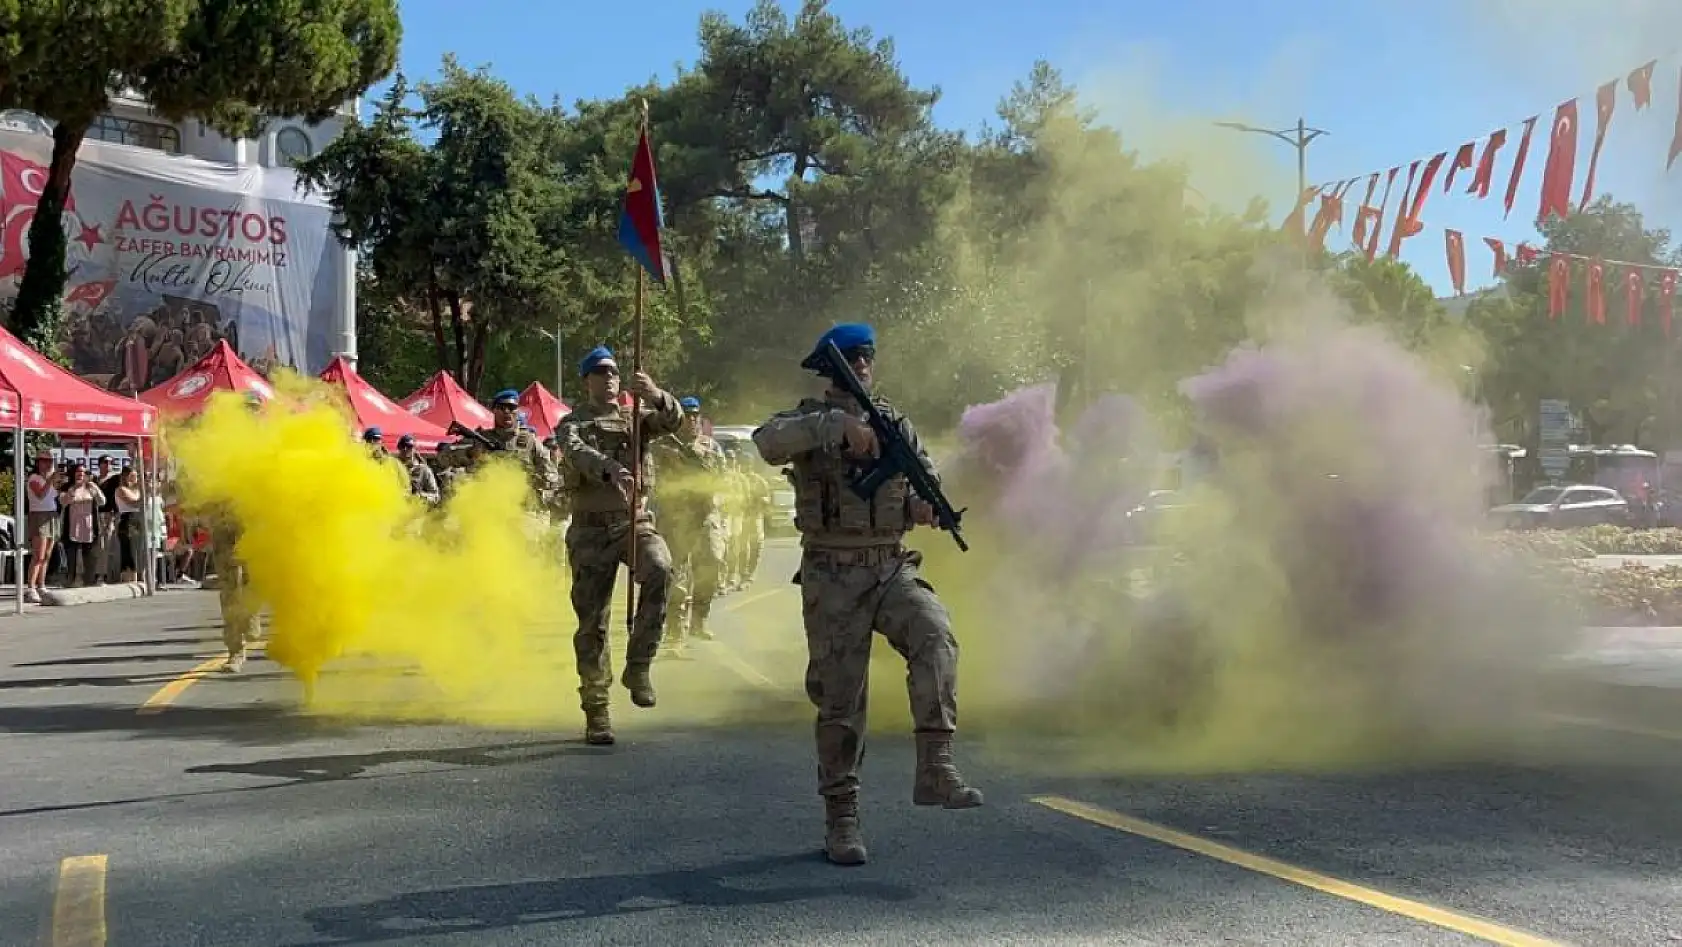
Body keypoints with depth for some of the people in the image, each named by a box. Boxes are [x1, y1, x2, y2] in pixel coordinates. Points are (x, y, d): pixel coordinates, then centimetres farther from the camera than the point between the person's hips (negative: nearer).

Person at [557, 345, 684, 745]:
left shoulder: (636, 416, 13)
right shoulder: (572, 423, 7)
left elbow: (673, 420, -8)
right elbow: (577, 454, -17)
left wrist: (656, 396, -30)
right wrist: (609, 468, -38)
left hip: (635, 521, 1)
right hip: (591, 529, -1)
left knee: (660, 569, -30)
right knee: (592, 622, 0)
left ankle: (638, 666, -18)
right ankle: (596, 712, 9)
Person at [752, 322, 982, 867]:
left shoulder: (895, 422, 13)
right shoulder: (810, 421, 1)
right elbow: (767, 442, -21)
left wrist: (924, 505, -8)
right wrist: (838, 424, -28)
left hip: (893, 568, 3)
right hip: (833, 577, -3)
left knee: (936, 637, -26)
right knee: (839, 698, 1)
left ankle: (935, 769, -24)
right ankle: (841, 818, 11)